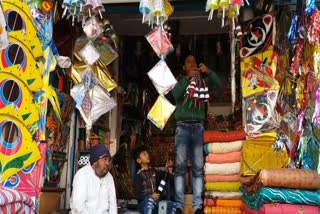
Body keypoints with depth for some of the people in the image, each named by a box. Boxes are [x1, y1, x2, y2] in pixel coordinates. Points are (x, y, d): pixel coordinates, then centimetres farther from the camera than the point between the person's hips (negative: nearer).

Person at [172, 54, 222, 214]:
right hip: (183, 126, -1)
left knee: (198, 168, -4)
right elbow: (176, 94, -5)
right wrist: (188, 78, -13)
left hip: (198, 127, 2)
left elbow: (218, 85, 5)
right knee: (180, 166, -7)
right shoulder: (181, 82, 16)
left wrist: (208, 72, -8)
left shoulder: (202, 82, 20)